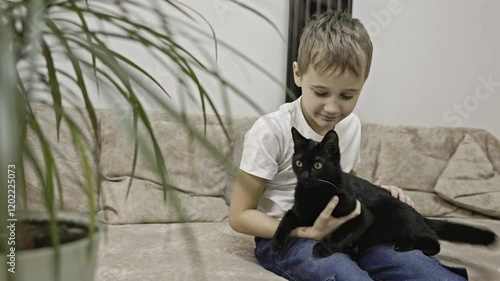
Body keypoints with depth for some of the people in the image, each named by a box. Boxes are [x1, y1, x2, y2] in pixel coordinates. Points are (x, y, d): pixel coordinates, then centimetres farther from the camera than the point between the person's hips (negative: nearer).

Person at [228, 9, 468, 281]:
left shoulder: (351, 125, 2)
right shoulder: (271, 131, -17)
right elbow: (239, 215, -12)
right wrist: (309, 233, -22)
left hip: (339, 230, 6)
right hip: (284, 236, -5)